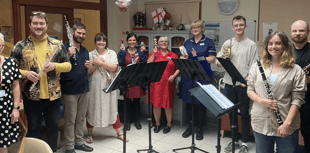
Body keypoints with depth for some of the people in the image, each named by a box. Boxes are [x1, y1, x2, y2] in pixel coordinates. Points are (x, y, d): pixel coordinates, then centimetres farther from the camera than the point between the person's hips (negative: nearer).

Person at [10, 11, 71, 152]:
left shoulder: (57, 45, 1)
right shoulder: (20, 46, -2)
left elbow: (68, 66, 3)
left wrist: (55, 65, -17)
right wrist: (25, 73, -18)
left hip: (53, 95, 2)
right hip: (31, 96, -1)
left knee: (53, 126, 15)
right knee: (33, 128, 12)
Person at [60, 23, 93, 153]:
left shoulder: (85, 50, 14)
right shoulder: (64, 48, -7)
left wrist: (89, 66, 0)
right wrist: (68, 55, -28)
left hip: (84, 89, 7)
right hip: (70, 90, -6)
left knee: (81, 118, 14)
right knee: (70, 119, 2)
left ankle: (79, 142, 27)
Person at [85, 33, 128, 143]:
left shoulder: (112, 53, 6)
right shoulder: (91, 54, 6)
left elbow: (114, 68, -9)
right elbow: (88, 71, -1)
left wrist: (100, 62, -12)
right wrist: (95, 64, -15)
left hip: (109, 85, 0)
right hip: (94, 86, 0)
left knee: (112, 108, 5)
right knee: (92, 108, 6)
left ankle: (119, 132, 16)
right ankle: (90, 134, 21)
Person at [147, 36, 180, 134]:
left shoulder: (173, 55, 9)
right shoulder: (154, 53, 10)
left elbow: (178, 68, 6)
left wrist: (173, 76, -10)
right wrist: (154, 54, -9)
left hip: (168, 83, 0)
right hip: (156, 83, 1)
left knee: (168, 104, 2)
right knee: (156, 103, 4)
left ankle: (168, 124, 18)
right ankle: (157, 124, 20)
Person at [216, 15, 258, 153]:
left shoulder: (251, 44, -1)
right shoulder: (227, 43, 8)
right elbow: (219, 63, 9)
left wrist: (247, 80, -18)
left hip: (243, 85, -3)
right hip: (229, 84, 3)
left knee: (244, 114, 6)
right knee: (232, 113, 12)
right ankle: (234, 140, 27)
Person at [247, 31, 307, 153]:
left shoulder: (296, 70, -1)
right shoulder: (257, 67, 7)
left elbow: (297, 99, -5)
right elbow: (250, 89, 8)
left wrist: (287, 123, -13)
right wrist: (261, 100, -12)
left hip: (286, 126, -2)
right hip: (260, 123, 2)